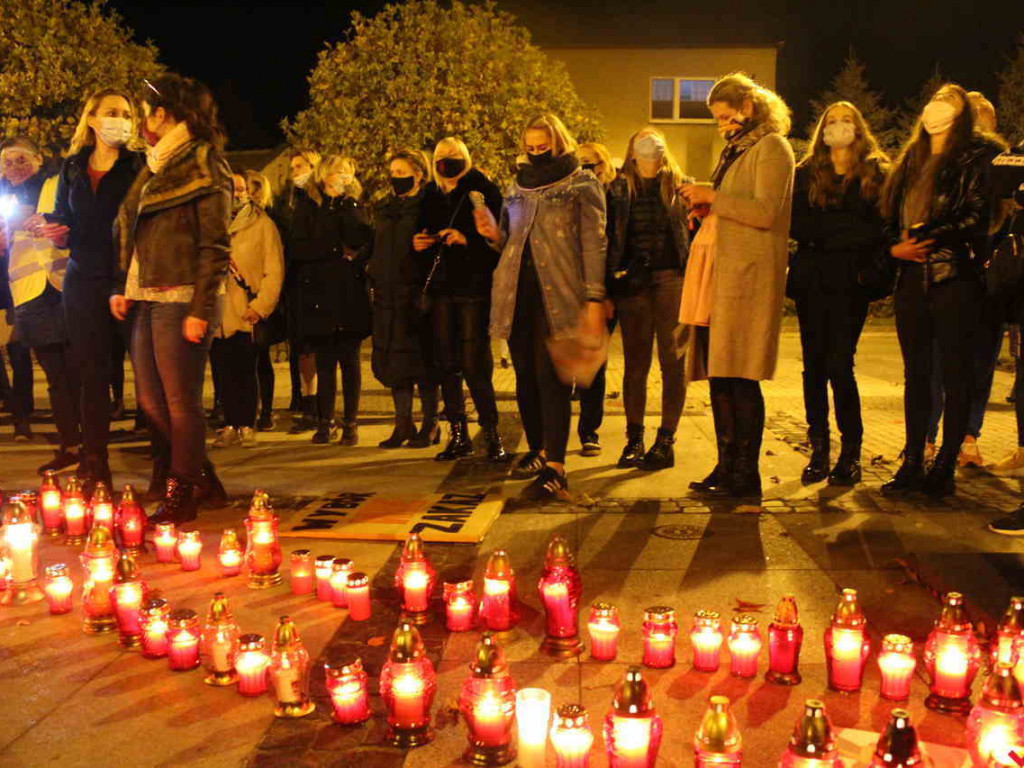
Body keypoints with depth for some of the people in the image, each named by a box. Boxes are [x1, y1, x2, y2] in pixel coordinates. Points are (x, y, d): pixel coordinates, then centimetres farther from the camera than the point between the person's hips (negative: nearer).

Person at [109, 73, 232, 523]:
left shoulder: (203, 165, -5)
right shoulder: (156, 167, 20)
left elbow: (215, 245, -11)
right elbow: (131, 230, 21)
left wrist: (200, 310, -17)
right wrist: (122, 287, 8)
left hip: (182, 300, -9)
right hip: (148, 299, 9)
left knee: (181, 401, -3)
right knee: (151, 400, 10)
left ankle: (182, 496, 9)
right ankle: (205, 482, 23)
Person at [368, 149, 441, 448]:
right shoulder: (385, 209, 17)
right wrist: (371, 271, 10)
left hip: (417, 292, -6)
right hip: (387, 294, 6)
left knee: (421, 360, -2)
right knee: (393, 363, 6)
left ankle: (430, 425, 9)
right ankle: (403, 423, 15)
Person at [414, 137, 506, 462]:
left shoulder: (483, 191, -1)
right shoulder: (431, 195, 14)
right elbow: (423, 233, 24)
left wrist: (467, 239, -21)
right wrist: (419, 244, 2)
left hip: (474, 286, -5)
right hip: (441, 287, 5)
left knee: (474, 363, -8)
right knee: (447, 363, 6)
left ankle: (491, 434, 3)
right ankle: (458, 435, 15)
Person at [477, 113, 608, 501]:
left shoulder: (582, 185, 2)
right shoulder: (518, 186, 18)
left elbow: (594, 243, -4)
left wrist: (594, 299, -12)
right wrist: (494, 234, 0)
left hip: (557, 295, -5)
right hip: (518, 293, 6)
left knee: (551, 377, -11)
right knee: (525, 377, 9)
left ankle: (554, 468, -11)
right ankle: (537, 450, 24)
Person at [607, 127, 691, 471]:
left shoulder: (681, 185, 9)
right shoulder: (620, 189, 11)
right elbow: (609, 236, 9)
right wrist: (611, 280, 0)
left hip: (672, 280, -1)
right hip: (632, 283, 1)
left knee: (673, 361, 0)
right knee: (635, 362, 5)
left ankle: (666, 440, 8)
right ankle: (634, 440, 13)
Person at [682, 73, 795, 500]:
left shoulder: (771, 148, -3)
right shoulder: (737, 150, 25)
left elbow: (766, 211, -16)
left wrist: (714, 197, -12)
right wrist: (707, 206, 11)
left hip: (750, 275, -9)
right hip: (722, 273, 9)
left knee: (740, 378, -9)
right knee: (719, 375, 7)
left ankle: (747, 476, -3)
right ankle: (727, 468, 14)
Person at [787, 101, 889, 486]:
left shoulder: (877, 174, 9)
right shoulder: (805, 174, 12)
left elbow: (880, 228, -1)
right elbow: (795, 224, -2)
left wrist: (824, 233, -10)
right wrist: (850, 228, -10)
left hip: (851, 282, -2)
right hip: (811, 280, 2)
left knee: (839, 366, -8)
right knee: (815, 366, 3)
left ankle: (851, 452, 3)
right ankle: (819, 451, 10)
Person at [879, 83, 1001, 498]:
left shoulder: (975, 159, 1)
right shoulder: (910, 161, 20)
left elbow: (980, 216, -10)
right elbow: (890, 216, 18)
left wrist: (929, 237, -15)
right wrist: (895, 246, 0)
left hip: (954, 279, -6)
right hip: (912, 280, 6)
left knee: (955, 375, -1)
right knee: (916, 374, 8)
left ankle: (945, 467, 4)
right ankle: (913, 464, 14)